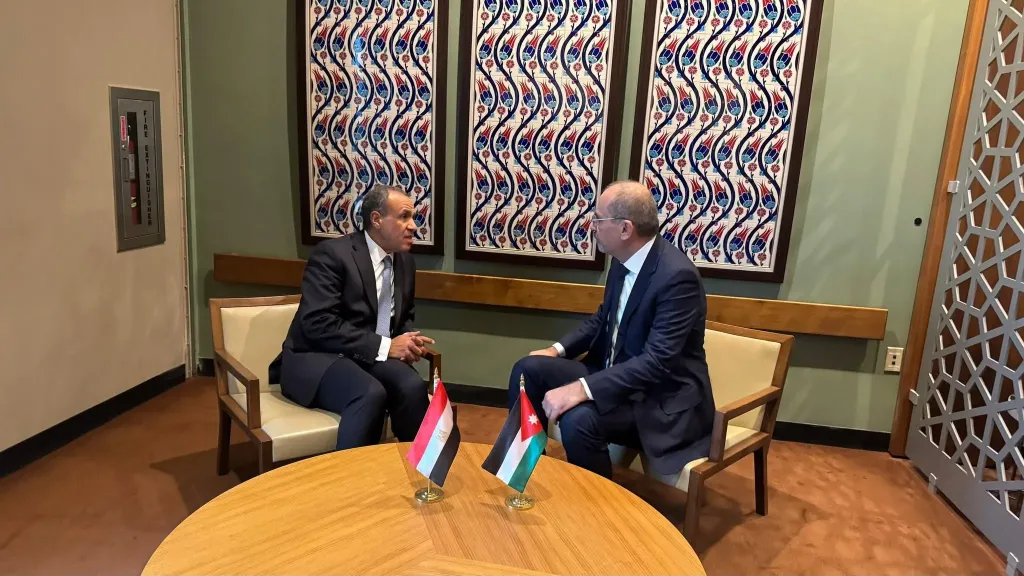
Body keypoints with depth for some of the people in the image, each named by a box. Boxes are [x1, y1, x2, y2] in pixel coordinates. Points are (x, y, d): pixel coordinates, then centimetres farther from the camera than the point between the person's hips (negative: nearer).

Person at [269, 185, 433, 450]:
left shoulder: (405, 262, 9)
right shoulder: (332, 253, -12)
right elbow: (319, 325, -21)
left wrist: (406, 340, -2)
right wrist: (384, 346, -23)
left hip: (373, 357, 6)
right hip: (318, 357, -5)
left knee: (413, 386, -26)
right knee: (371, 394, -34)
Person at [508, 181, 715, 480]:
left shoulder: (677, 276, -25)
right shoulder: (623, 260, 1)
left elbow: (657, 361, -30)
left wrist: (582, 389, -36)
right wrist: (559, 349, 3)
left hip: (662, 399, -8)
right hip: (614, 374, 8)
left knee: (578, 419, -32)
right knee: (528, 369, -6)